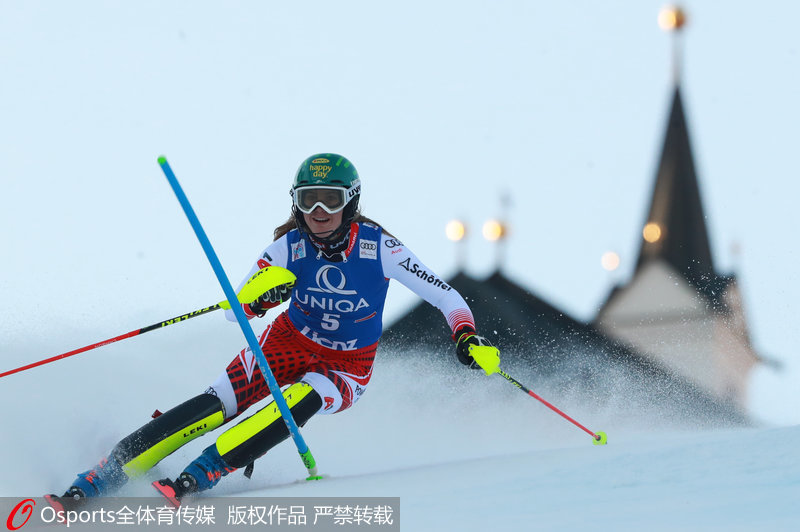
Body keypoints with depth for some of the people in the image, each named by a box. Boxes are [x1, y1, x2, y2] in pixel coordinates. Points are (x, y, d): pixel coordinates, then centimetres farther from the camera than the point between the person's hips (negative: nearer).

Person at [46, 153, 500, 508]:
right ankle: (94, 483, -23)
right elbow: (234, 311, -13)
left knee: (305, 398, -35)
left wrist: (467, 337, -33)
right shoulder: (290, 247, -15)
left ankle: (198, 478, -37)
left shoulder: (379, 246, -20)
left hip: (347, 368, -1)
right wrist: (259, 299, -36)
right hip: (290, 343, 1)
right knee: (217, 404, -21)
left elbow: (445, 296, -14)